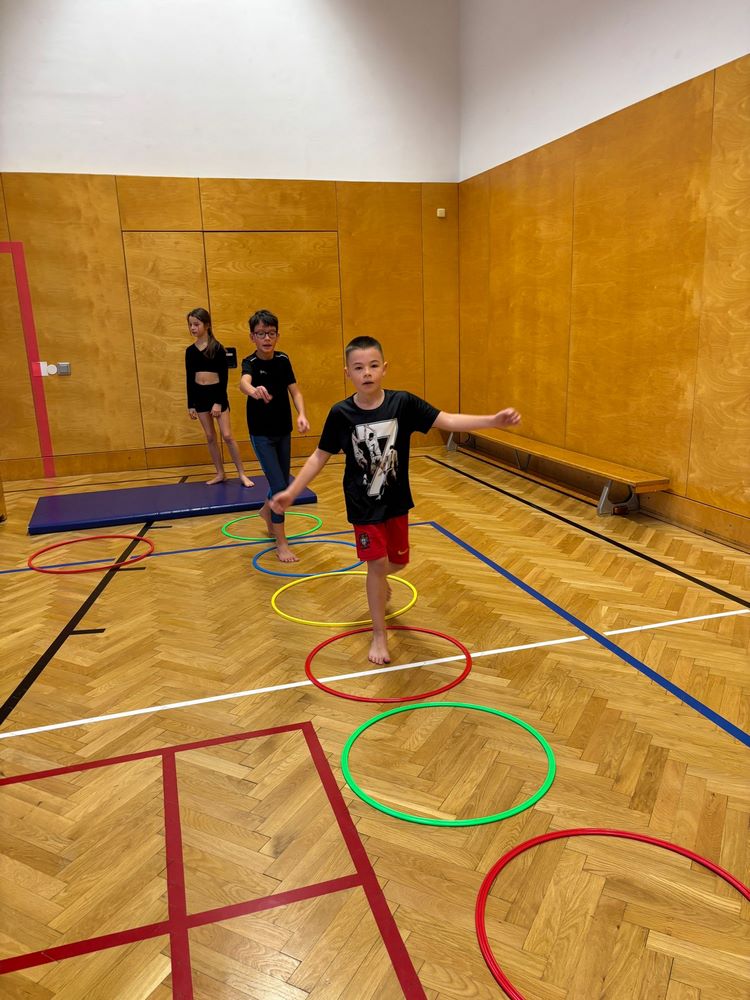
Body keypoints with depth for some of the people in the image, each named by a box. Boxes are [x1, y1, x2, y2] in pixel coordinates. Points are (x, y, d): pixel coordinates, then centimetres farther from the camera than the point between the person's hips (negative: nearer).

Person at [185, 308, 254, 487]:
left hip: (217, 393, -4)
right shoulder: (190, 350, 5)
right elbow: (189, 378, 8)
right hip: (199, 395, 4)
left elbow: (224, 376, -9)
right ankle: (220, 473, 18)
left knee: (227, 435, -5)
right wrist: (190, 405, 6)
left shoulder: (217, 347, -7)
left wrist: (219, 402, -14)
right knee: (210, 437, 8)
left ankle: (242, 474, 4)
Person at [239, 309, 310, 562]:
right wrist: (254, 390, -64)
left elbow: (295, 392, -8)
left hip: (284, 431, 5)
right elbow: (243, 382, -40)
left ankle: (267, 511, 49)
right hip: (261, 434, -5)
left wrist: (301, 415, -28)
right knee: (279, 486, -11)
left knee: (282, 483, 17)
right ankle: (281, 543, 1)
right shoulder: (250, 362, -17)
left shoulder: (283, 359, -3)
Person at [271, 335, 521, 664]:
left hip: (396, 500, 3)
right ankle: (379, 634, 15)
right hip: (363, 504, -3)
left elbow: (446, 420, -16)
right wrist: (292, 491, -8)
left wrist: (493, 419, -26)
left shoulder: (402, 403, -13)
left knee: (398, 561, 17)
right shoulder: (341, 413, -15)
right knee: (377, 564, -3)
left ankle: (378, 580, 56)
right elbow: (320, 456, -5)